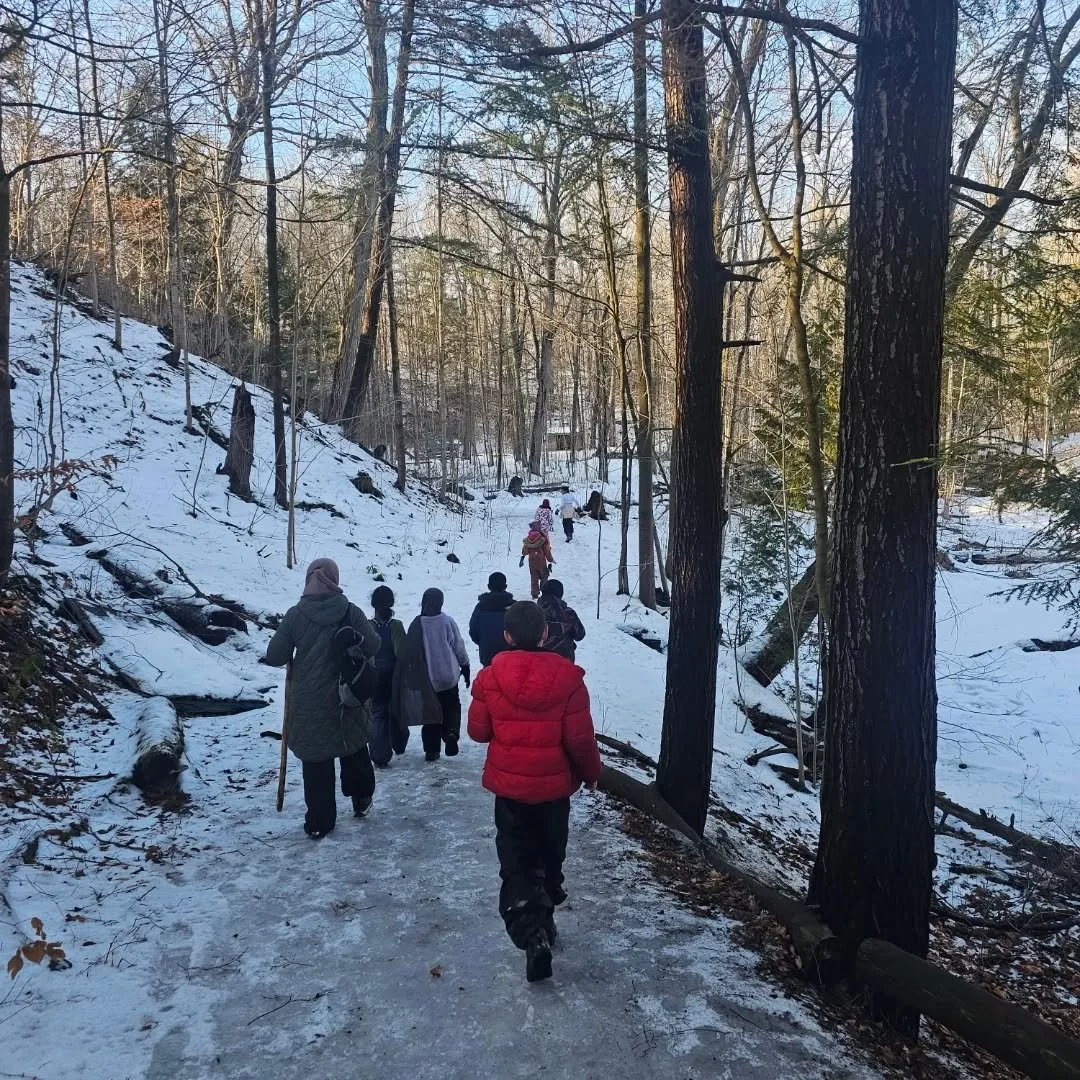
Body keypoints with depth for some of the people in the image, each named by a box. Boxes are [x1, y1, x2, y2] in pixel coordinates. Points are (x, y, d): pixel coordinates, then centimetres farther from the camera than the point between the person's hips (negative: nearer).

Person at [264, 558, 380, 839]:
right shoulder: (351, 612, -10)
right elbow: (372, 647, -6)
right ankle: (361, 800, 36)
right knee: (354, 748, 22)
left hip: (308, 702, -1)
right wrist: (372, 632, 15)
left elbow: (274, 657, -7)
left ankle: (318, 822, 13)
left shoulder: (295, 615, -10)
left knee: (316, 759, 8)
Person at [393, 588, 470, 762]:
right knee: (452, 707, 18)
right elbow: (459, 647, -4)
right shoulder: (447, 621, -10)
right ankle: (451, 733, -7)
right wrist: (465, 666, 11)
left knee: (430, 713, 13)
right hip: (449, 676, 0)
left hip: (427, 679, 0)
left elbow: (409, 651, -6)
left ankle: (431, 750, 13)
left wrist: (415, 676, 5)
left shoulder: (417, 624, -10)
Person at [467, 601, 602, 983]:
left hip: (508, 785, 0)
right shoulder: (567, 678, -15)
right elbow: (580, 738, -12)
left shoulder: (490, 677, -12)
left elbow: (477, 731, -3)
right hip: (554, 786, 1)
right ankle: (544, 922, 35)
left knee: (515, 862, 7)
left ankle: (530, 934, -12)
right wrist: (591, 772, 6)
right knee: (550, 858, 21)